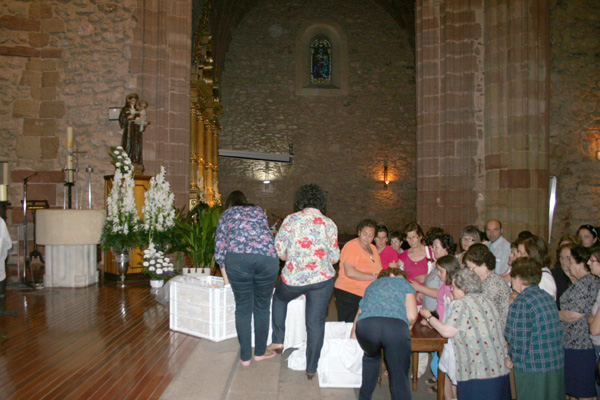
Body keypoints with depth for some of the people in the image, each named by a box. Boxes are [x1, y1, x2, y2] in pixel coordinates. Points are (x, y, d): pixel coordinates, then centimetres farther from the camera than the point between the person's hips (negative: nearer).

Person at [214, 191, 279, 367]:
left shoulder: (227, 214, 26)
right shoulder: (259, 211, 30)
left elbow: (220, 246, 25)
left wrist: (225, 275, 36)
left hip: (237, 258, -1)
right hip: (267, 257, 1)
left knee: (243, 308, 12)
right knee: (262, 307, 16)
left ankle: (245, 357, 20)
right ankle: (260, 352, 29)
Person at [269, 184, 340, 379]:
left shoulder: (291, 220, -3)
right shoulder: (329, 224, 0)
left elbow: (278, 250, -5)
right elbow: (334, 257, -1)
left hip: (293, 278, 0)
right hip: (322, 279, 0)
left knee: (279, 298, 31)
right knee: (316, 323, 8)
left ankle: (278, 341, 33)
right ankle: (311, 369, 16)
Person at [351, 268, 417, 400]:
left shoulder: (371, 286, 40)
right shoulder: (403, 283, 30)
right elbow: (412, 316, 15)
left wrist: (353, 335, 54)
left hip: (365, 325, 4)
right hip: (396, 326, -3)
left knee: (371, 358, 34)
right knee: (399, 378, 8)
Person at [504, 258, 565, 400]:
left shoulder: (521, 303, -18)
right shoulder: (548, 297, 8)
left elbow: (520, 341, -19)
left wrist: (511, 359, 0)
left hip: (533, 370, -8)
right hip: (557, 367, 8)